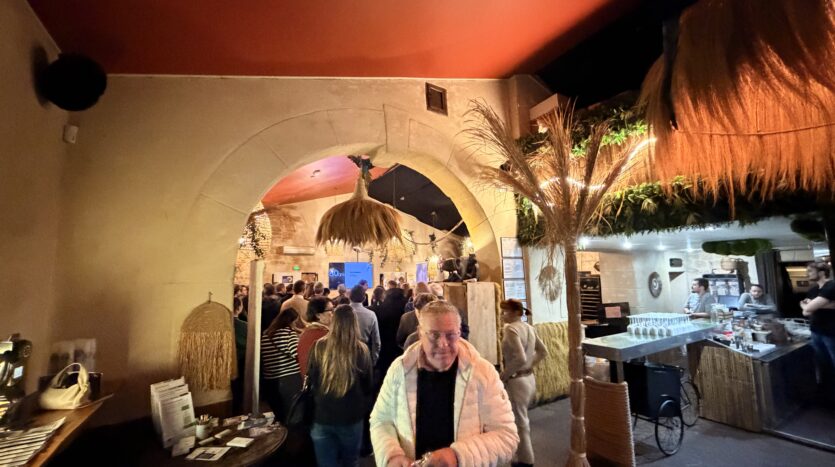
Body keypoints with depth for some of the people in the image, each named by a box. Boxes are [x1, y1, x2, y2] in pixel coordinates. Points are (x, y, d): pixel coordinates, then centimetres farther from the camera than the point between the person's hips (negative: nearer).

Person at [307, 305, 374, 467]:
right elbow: (368, 386, -1)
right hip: (352, 417, 0)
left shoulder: (320, 346, -12)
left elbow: (311, 380, 1)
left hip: (322, 416, 0)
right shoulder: (362, 350, -14)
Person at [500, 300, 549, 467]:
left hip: (516, 382, -9)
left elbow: (520, 358, -29)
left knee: (519, 423, 8)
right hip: (529, 379, 9)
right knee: (522, 420, 24)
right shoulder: (529, 328, 5)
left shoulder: (510, 329, -21)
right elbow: (543, 351, 15)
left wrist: (503, 375, -17)